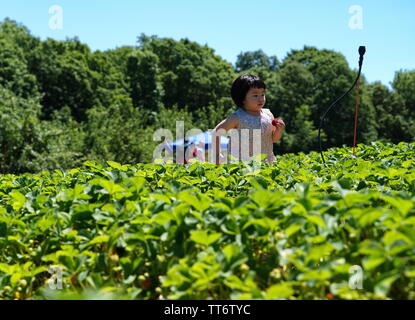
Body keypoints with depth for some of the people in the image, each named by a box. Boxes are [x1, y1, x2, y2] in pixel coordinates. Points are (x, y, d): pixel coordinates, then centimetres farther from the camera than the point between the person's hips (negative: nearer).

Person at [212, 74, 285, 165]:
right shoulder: (237, 118, -12)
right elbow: (216, 133, -6)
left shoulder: (268, 115, 2)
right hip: (240, 164, -4)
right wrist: (217, 155, -10)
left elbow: (274, 139, 14)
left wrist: (279, 130, -6)